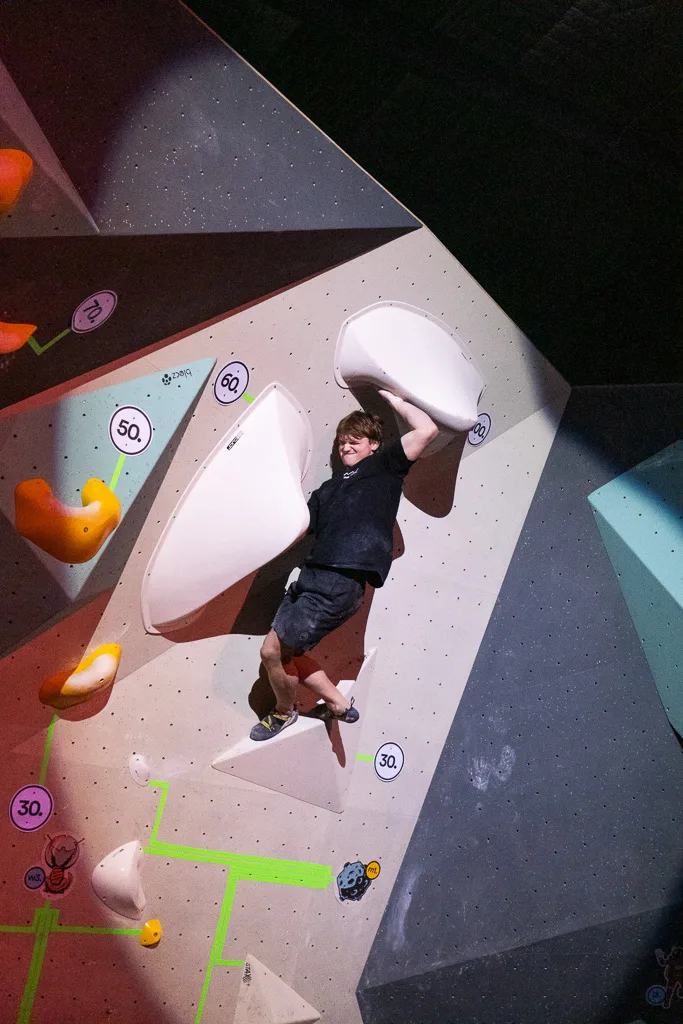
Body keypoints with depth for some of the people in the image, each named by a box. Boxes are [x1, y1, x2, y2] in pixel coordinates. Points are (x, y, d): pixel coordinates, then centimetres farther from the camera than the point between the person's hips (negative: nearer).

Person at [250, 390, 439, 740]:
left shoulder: (384, 466, 10)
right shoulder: (329, 488, 28)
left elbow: (427, 429, -2)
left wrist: (395, 400, 8)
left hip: (341, 582, -8)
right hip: (313, 575, 8)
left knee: (274, 650, -2)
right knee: (280, 651, 10)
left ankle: (283, 712, 29)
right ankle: (338, 703, 25)